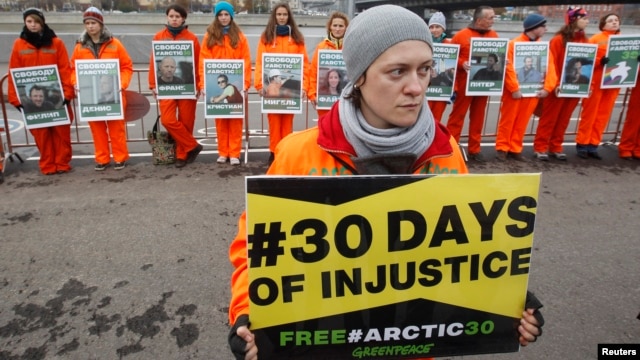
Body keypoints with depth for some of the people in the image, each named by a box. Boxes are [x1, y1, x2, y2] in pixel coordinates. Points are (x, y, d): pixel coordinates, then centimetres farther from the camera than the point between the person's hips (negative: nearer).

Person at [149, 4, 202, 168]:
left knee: (186, 121, 2)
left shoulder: (191, 38, 2)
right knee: (167, 120, -11)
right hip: (166, 86, 2)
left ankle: (182, 154, 17)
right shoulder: (159, 37, 7)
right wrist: (153, 85, 1)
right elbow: (154, 62, 7)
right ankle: (193, 146, 4)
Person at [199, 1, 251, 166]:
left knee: (235, 118, 1)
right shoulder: (209, 36, 6)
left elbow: (246, 62, 1)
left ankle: (234, 153, 7)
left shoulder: (239, 36, 6)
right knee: (220, 119, 6)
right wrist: (203, 84, -7)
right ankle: (223, 152, 14)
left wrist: (246, 83, -7)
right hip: (216, 85, 1)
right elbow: (203, 62, 1)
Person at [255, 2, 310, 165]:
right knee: (274, 120, 1)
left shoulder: (297, 37, 9)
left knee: (288, 121, 4)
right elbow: (260, 62, 0)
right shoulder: (266, 37, 7)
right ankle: (274, 151, 10)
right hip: (271, 87, 0)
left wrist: (304, 85, -6)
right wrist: (259, 84, -12)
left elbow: (304, 64, 4)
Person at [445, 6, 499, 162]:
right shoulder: (461, 35, -6)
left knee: (478, 116, 9)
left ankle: (474, 149, 17)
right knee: (458, 115, 0)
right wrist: (462, 63, -21)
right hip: (464, 84, -4)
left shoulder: (494, 36, 10)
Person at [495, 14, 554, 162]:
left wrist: (547, 88, -7)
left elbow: (550, 68, 6)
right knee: (508, 120, 3)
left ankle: (515, 149, 17)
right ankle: (502, 148, 12)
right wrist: (514, 88, -18)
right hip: (514, 91, -4)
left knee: (522, 122, 8)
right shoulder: (514, 44, -5)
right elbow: (508, 68, -13)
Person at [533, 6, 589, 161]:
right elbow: (551, 63, -12)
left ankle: (556, 147, 20)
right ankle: (540, 148, 9)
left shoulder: (584, 40, 10)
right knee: (549, 118, 1)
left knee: (564, 119, 11)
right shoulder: (558, 39, -8)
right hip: (558, 87, -6)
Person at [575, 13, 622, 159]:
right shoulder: (596, 39, 0)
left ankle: (593, 146, 12)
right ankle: (582, 144, 7)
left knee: (603, 115, 6)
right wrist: (600, 61, -23)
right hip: (596, 82, -5)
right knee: (589, 114, -1)